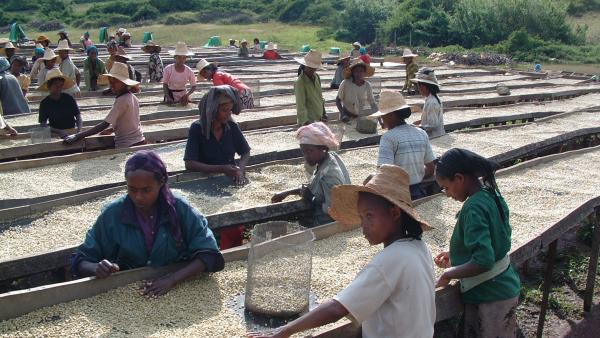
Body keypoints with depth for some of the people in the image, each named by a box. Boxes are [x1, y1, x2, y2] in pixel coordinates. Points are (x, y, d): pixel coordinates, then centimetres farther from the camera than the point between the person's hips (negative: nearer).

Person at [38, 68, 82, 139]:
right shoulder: (44, 103, 2)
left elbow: (78, 116, 6)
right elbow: (43, 124, -3)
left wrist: (79, 129, -14)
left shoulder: (69, 98, 5)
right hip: (57, 135, 0)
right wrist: (60, 132, -18)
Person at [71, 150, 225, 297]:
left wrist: (172, 279, -25)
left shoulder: (180, 209, -9)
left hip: (176, 292, -2)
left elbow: (209, 254, -11)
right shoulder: (112, 214, -6)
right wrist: (96, 268, -21)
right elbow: (81, 262, 1)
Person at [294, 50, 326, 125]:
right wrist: (305, 121, -29)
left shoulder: (316, 77, 6)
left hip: (319, 119, 8)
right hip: (308, 121, -8)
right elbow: (300, 104, -23)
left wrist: (323, 112, 22)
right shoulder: (300, 82, -18)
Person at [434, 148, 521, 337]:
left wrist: (449, 274, -16)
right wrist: (456, 256, 15)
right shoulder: (492, 195, 2)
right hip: (503, 288, 8)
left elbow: (483, 262, -30)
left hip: (489, 297, -8)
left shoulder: (474, 208, -24)